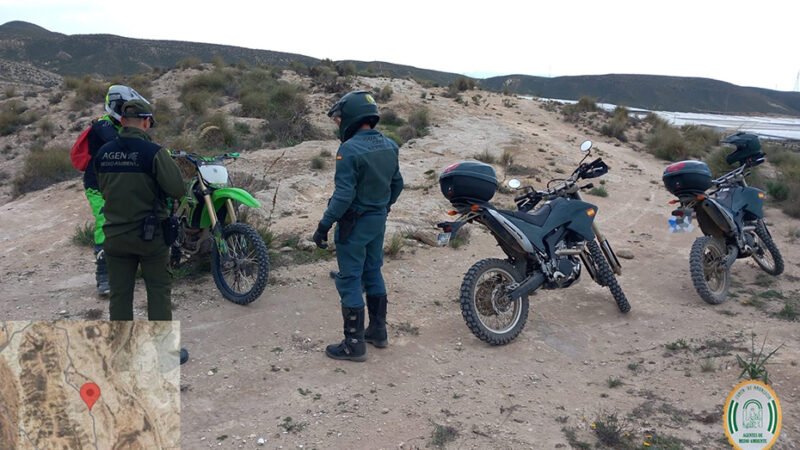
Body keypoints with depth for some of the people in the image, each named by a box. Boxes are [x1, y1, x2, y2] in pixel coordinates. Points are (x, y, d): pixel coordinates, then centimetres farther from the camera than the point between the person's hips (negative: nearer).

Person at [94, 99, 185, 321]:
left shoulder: (103, 153, 1)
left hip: (115, 235, 4)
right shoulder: (154, 152, -16)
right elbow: (177, 189, -16)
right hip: (150, 234, -4)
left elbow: (103, 190, 11)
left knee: (120, 293, 12)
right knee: (158, 290, 9)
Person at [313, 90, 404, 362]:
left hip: (355, 223, -8)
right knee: (373, 273, 20)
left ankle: (354, 344, 7)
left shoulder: (350, 149, -22)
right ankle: (378, 330, 30)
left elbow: (344, 195, -25)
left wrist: (324, 225, -18)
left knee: (349, 281, 1)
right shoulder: (389, 146, 3)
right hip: (379, 220, 8)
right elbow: (397, 184, 12)